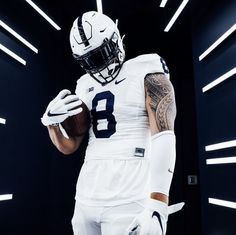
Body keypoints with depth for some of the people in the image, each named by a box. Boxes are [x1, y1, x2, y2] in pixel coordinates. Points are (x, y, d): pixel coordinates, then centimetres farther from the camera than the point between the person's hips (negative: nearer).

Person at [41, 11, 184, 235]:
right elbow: (68, 147, 16)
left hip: (129, 202, -6)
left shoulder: (146, 74, -3)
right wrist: (51, 121, -4)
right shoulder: (85, 87, 14)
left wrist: (157, 206, -21)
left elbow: (164, 139, -13)